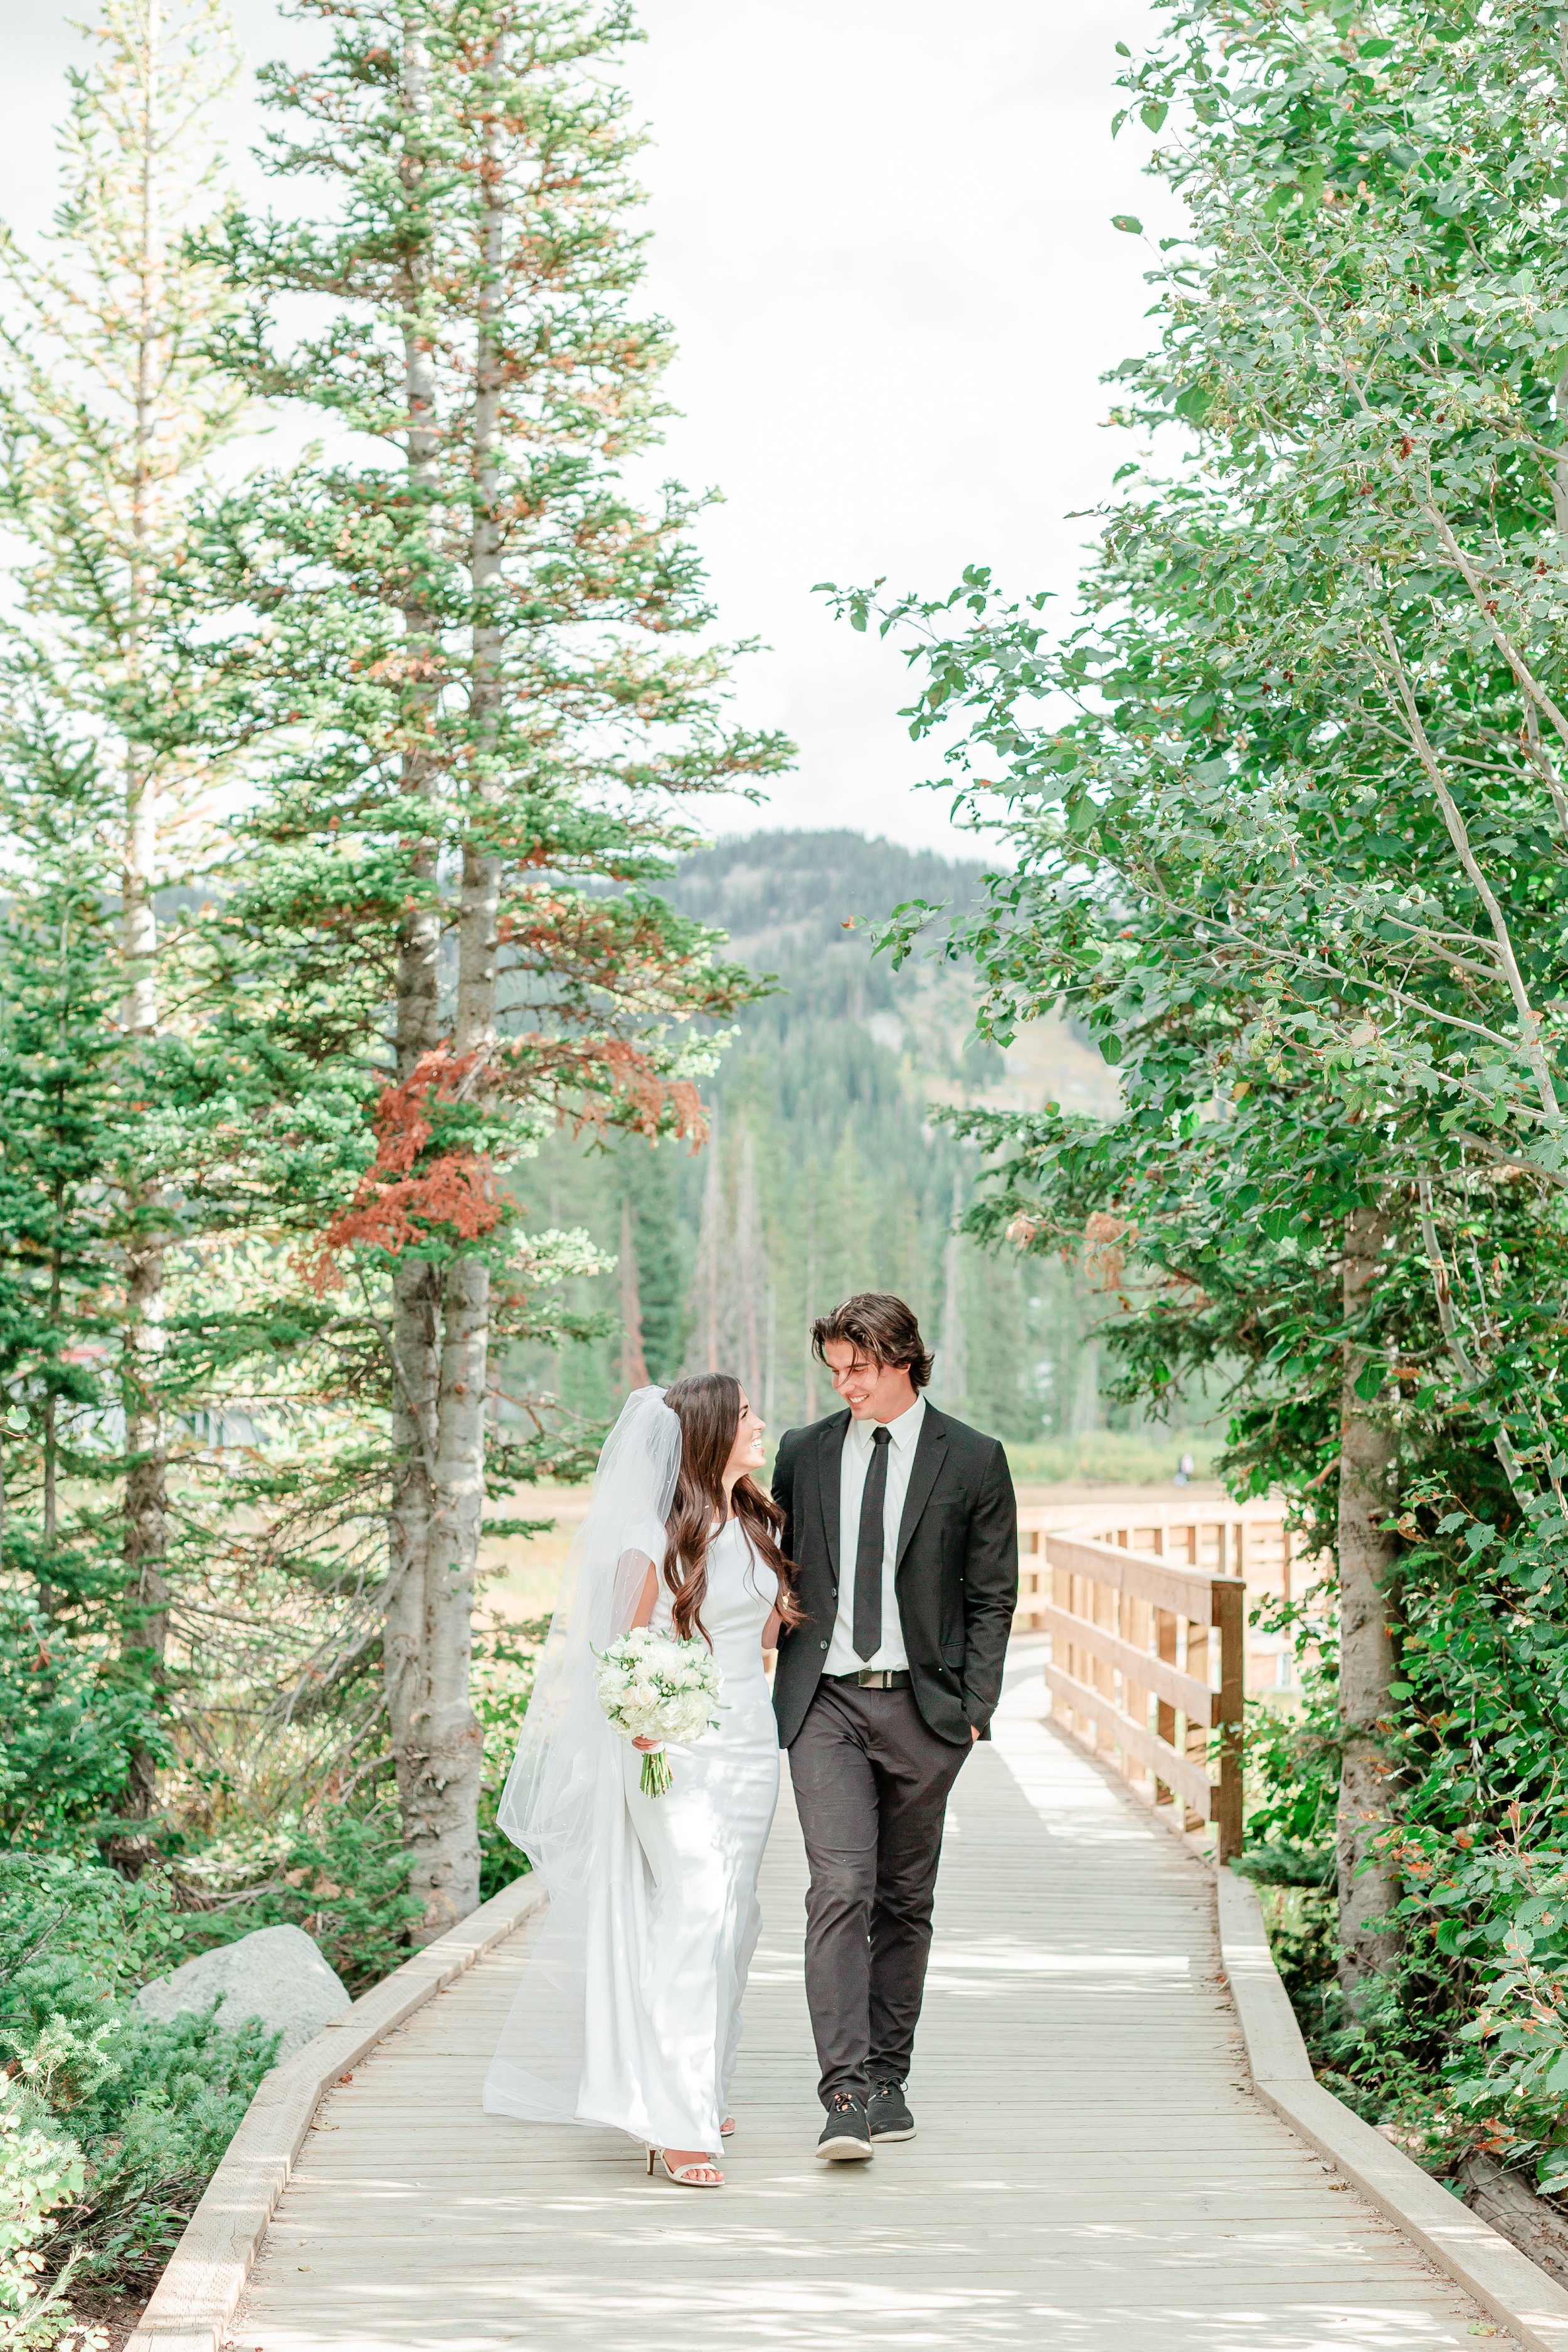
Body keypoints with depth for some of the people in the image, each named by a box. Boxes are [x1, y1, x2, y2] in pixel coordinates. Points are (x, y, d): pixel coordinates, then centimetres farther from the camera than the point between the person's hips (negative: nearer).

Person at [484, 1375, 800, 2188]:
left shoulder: (758, 1525, 8)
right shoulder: (658, 1536, -12)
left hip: (750, 1744, 7)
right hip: (676, 1747, -7)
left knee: (731, 1917, 14)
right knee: (695, 1915, -16)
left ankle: (699, 2086, 29)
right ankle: (673, 2122, -18)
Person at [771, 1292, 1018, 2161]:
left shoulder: (972, 1461, 1)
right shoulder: (802, 1454, 8)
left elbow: (992, 1596, 3)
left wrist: (975, 1710, -4)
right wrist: (770, 1683, 7)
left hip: (922, 1707, 0)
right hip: (824, 1702, 0)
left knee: (904, 1901, 8)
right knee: (839, 1891, -12)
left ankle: (887, 2079, 20)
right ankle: (844, 2095, -16)